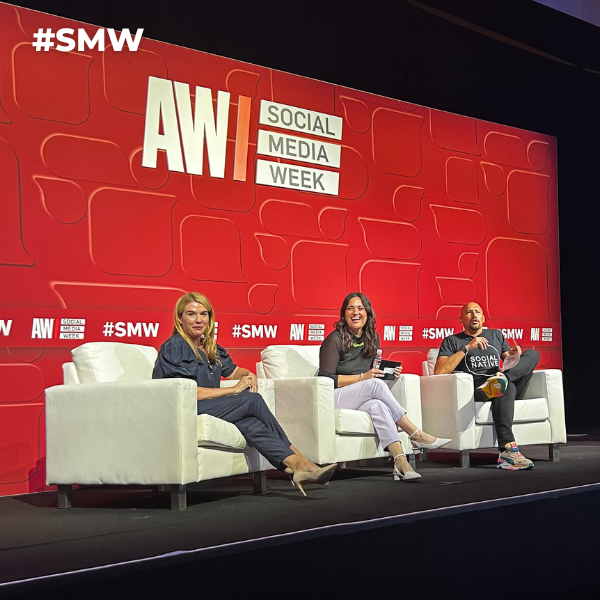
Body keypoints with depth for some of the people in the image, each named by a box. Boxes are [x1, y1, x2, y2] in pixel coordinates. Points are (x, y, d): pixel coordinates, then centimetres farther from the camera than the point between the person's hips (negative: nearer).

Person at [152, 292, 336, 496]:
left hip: (209, 407, 8)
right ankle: (300, 462, -20)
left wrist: (249, 375, 7)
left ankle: (297, 465, -39)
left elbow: (234, 371, 34)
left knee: (251, 424, -25)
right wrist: (234, 390, -12)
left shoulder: (210, 348, 20)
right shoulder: (174, 347, -6)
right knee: (254, 400, -21)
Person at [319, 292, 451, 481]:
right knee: (376, 385, -32)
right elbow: (326, 379, -13)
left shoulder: (372, 338, 12)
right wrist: (363, 377, -19)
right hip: (333, 398, -5)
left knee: (378, 405, -33)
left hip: (361, 400, 5)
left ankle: (400, 461, -50)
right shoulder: (335, 339, -7)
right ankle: (416, 434, -29)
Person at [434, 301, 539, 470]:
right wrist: (467, 348, -7)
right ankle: (507, 451, -52)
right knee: (508, 386, -38)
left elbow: (509, 363, 24)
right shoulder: (451, 341, 14)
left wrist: (513, 355, -1)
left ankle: (499, 380, -38)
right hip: (474, 390, -4)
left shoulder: (496, 335, 28)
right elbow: (439, 371, -2)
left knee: (533, 354, -12)